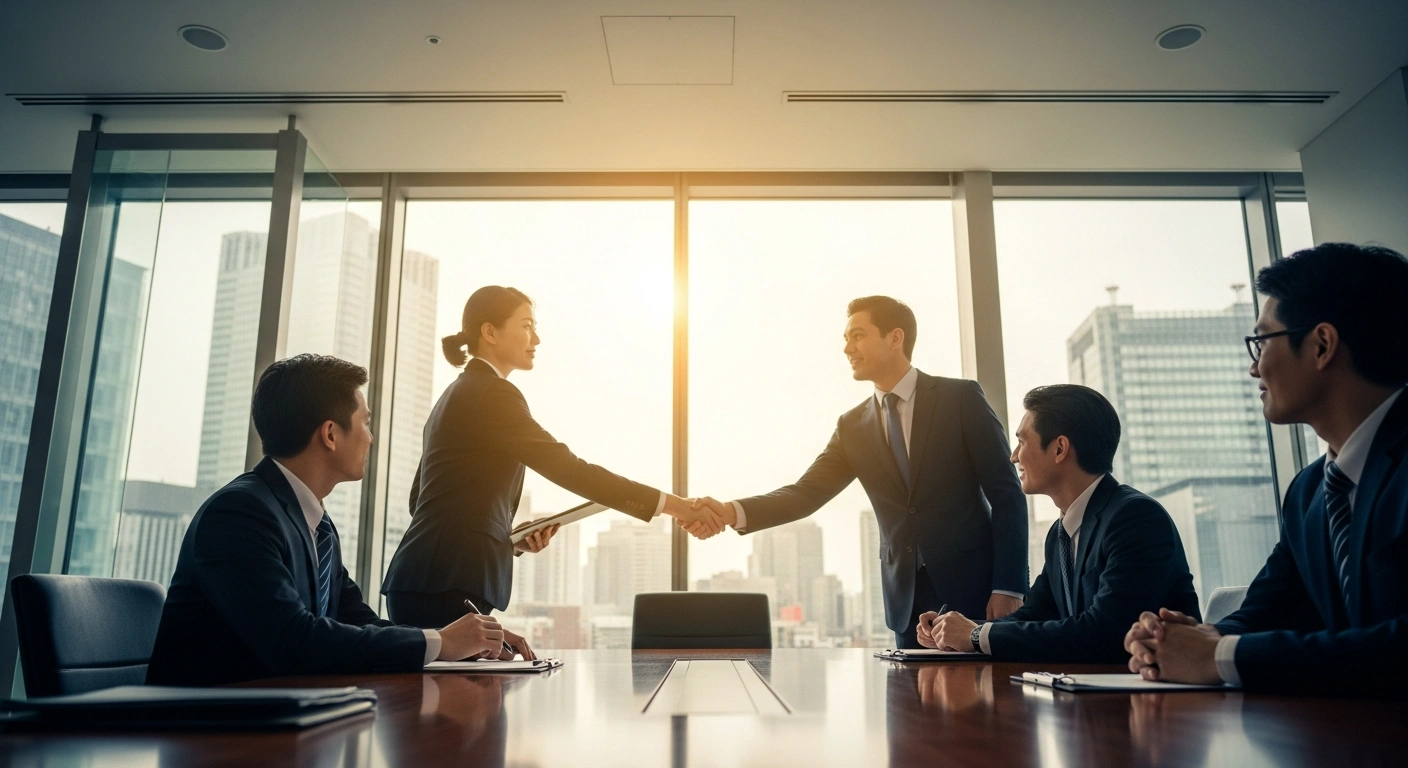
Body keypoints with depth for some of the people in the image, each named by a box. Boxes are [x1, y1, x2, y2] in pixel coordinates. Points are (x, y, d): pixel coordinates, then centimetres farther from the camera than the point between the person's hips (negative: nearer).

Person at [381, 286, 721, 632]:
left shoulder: (461, 394, 19)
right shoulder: (490, 393, -10)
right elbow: (567, 468, -19)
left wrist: (509, 537, 10)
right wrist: (672, 504, -19)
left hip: (435, 583, 10)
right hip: (444, 588, -10)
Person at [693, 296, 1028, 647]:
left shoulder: (961, 397, -4)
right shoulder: (853, 426, 8)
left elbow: (1006, 494, -5)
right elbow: (807, 492, 1)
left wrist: (1009, 587, -12)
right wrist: (733, 513, -15)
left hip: (973, 584, -3)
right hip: (907, 595, 4)